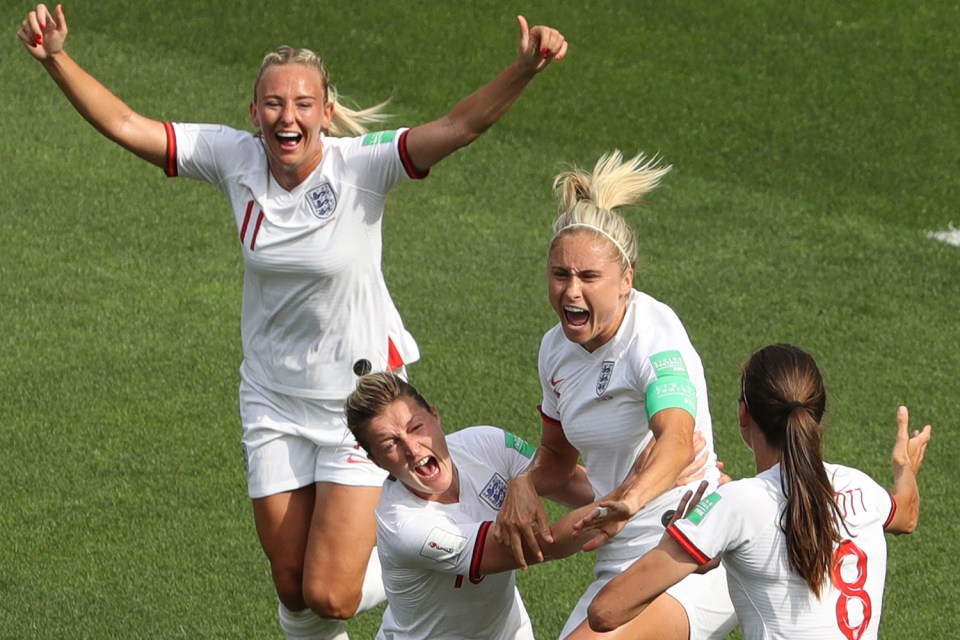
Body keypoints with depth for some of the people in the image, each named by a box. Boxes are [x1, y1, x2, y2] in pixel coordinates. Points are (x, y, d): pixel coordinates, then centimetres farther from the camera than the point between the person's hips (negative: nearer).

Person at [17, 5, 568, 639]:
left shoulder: (361, 166, -18)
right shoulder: (235, 159, -8)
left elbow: (461, 125, -30)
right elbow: (125, 125, -9)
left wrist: (523, 70, -47)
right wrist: (56, 59, -22)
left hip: (360, 397, -4)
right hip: (274, 403, 4)